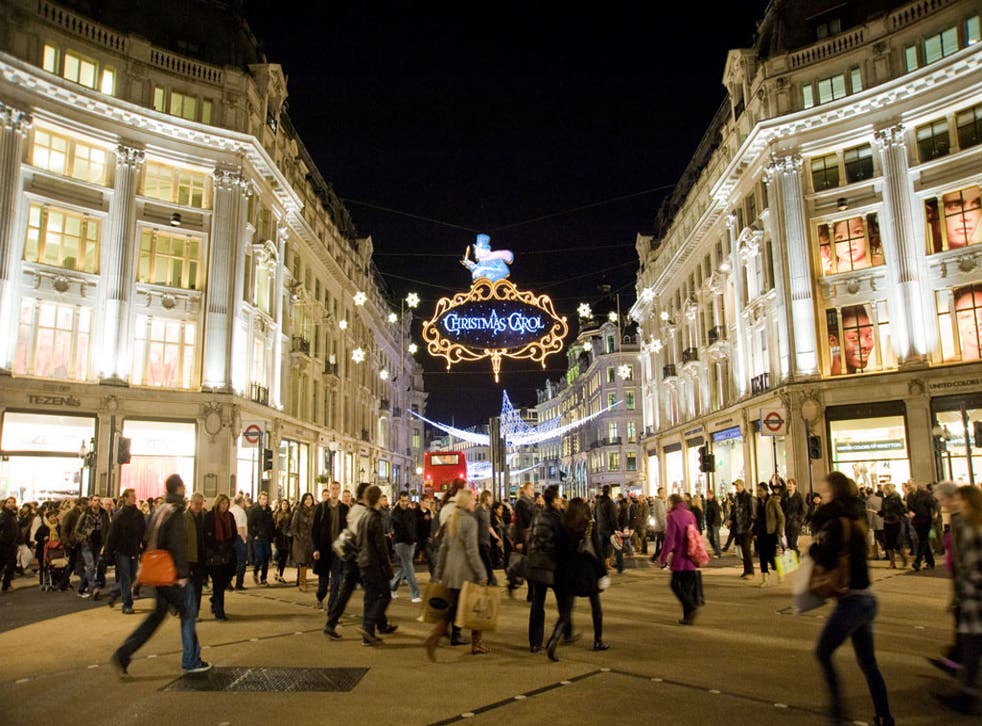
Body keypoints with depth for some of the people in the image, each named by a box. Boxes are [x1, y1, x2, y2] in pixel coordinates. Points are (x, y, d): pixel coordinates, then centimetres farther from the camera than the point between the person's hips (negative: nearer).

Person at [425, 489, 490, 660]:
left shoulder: (451, 520, 10)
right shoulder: (470, 521, -13)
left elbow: (443, 547, 13)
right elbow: (472, 551, -16)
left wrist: (439, 572, 18)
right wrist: (482, 574, -12)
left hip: (451, 570, 7)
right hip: (466, 571, -7)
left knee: (453, 608, 10)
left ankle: (435, 636, -7)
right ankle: (476, 644, 19)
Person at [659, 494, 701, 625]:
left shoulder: (673, 516, -11)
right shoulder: (690, 514, 9)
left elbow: (669, 538, -15)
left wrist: (663, 557, -10)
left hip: (680, 556, -7)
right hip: (691, 556, 7)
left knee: (676, 584, 3)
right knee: (688, 586, 12)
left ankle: (692, 608, -12)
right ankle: (688, 616, 14)